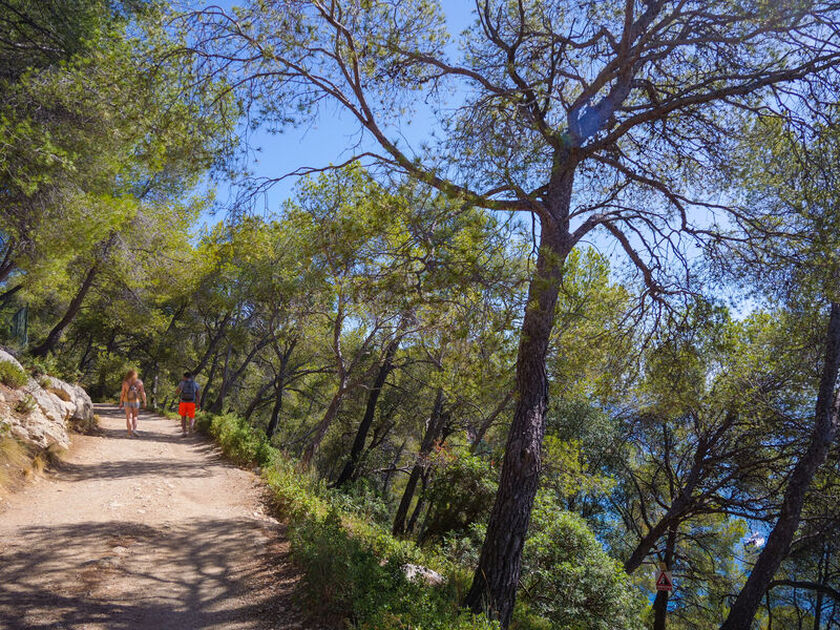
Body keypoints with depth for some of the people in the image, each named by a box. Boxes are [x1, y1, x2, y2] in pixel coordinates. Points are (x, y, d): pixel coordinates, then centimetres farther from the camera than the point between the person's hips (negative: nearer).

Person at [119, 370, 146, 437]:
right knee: (134, 417, 17)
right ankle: (134, 429, -2)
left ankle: (130, 433, -4)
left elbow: (122, 393, -6)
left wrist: (121, 403, 2)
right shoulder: (139, 382, -4)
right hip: (136, 401, 1)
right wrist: (144, 402, 2)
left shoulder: (125, 382, -7)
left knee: (129, 418, 4)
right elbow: (143, 393, -5)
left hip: (127, 401, -1)